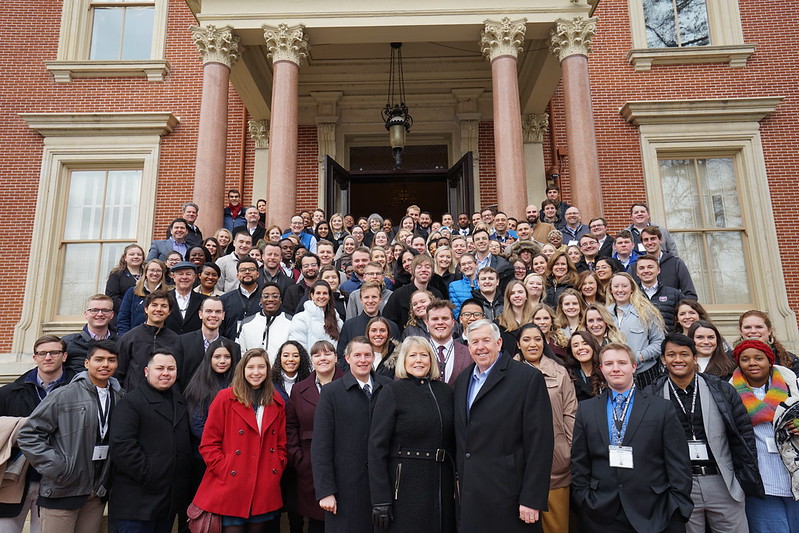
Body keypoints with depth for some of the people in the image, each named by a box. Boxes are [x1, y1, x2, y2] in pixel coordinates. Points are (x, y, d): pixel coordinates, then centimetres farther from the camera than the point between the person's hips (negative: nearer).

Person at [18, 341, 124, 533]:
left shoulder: (121, 399, 5)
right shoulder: (63, 396, -8)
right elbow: (28, 435, -7)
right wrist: (56, 468, -14)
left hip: (97, 493, 4)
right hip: (62, 492, -4)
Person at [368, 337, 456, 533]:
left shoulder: (445, 391, 7)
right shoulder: (392, 392, -7)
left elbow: (452, 441, 12)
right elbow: (377, 446, -11)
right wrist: (380, 500, -15)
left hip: (442, 485, 5)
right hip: (404, 485, -4)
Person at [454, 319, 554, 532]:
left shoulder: (529, 378, -9)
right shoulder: (462, 380, 11)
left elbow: (539, 442, -12)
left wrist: (532, 499, -14)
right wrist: (460, 478, 13)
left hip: (507, 494, -5)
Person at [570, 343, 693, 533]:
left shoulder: (663, 408, -1)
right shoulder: (586, 410, 4)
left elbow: (679, 465, -1)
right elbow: (579, 463, 6)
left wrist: (678, 513, -4)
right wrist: (584, 501, 0)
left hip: (652, 516, -1)